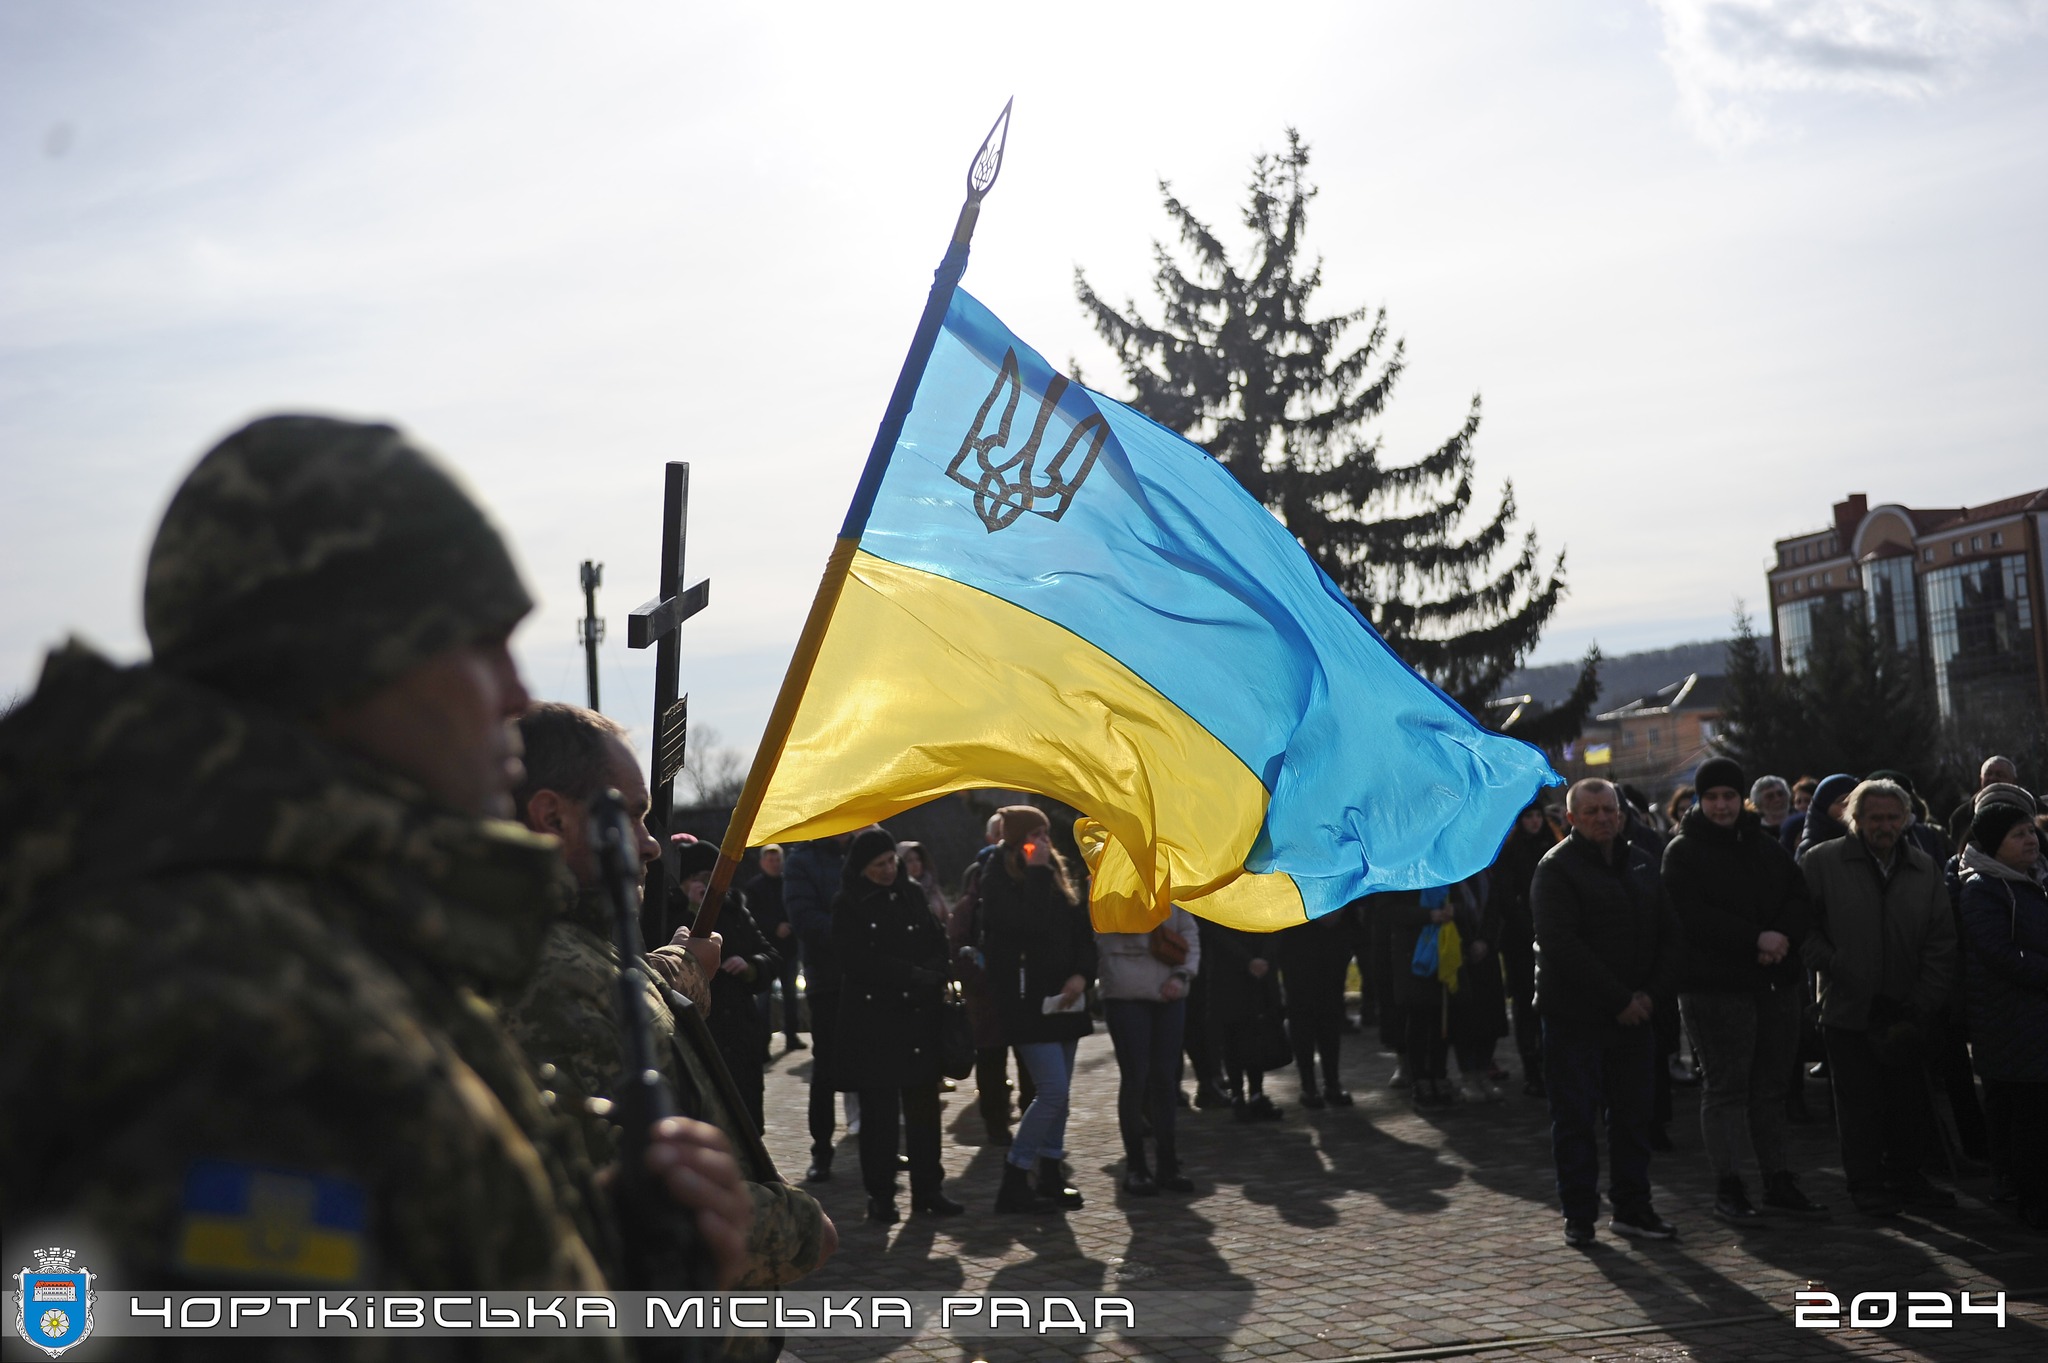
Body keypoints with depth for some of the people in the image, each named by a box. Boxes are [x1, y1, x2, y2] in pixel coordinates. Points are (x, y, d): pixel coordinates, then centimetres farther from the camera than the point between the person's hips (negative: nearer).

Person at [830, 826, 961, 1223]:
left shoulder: (912, 895, 11)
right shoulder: (848, 906, -3)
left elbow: (938, 941, 11)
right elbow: (860, 960, -11)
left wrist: (933, 977, -9)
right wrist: (917, 976, -11)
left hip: (919, 1016, 4)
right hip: (873, 1020, -4)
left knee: (924, 1105, 6)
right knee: (879, 1111, 1)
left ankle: (927, 1189, 15)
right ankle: (880, 1194, 11)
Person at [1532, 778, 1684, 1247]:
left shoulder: (1641, 863, 12)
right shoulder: (1557, 868, -9)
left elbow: (1668, 933, 12)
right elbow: (1561, 944, -17)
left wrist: (1651, 992, -4)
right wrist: (1619, 999, -17)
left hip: (1635, 1013, 6)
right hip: (1575, 1016, -6)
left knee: (1634, 1113, 11)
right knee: (1575, 1117, 1)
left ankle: (1632, 1208, 22)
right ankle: (1579, 1214, 10)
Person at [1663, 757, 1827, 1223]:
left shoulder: (1765, 844, 15)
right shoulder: (1683, 851, -4)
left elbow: (1799, 897, 9)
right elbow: (1694, 918, -15)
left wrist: (1783, 938, -11)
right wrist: (1756, 939, -19)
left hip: (1776, 982, 6)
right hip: (1715, 986, -6)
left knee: (1771, 1085, 11)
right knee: (1727, 1086, -2)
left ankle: (1779, 1181, 19)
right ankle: (1728, 1188, 4)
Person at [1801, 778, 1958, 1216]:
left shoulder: (1924, 868, 8)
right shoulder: (1821, 862, -3)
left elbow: (1942, 942, 7)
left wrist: (1923, 1006, -1)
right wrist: (1834, 967, -15)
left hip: (1906, 1012, 4)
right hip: (1849, 1010, -3)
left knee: (1910, 1102, 10)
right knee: (1859, 1102, 3)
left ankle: (1906, 1179, 26)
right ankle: (1865, 1186, 14)